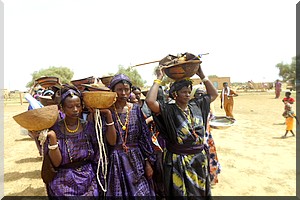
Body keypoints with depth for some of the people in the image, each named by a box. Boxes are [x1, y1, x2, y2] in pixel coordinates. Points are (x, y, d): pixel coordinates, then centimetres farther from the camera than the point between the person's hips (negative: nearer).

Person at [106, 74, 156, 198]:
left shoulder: (136, 109, 1)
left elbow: (144, 136, 2)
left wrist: (148, 162, 1)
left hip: (136, 160, 2)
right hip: (114, 161, -2)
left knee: (140, 192, 8)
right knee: (117, 192, 10)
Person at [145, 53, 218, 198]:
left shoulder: (196, 105, 1)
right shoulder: (169, 110, -17)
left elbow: (214, 94, 12)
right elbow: (150, 101, -34)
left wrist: (202, 75, 2)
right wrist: (159, 79, -23)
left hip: (200, 158, 6)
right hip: (178, 161, -5)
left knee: (200, 192, 24)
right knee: (180, 193, 14)